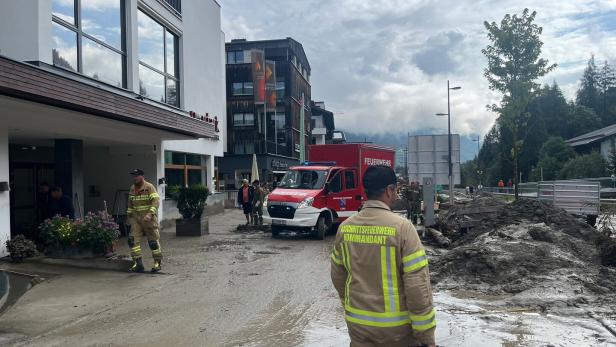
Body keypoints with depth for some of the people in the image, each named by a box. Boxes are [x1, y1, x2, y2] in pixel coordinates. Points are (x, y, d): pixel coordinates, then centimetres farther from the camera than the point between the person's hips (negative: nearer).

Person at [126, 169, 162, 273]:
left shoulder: (149, 187, -11)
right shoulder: (132, 189, 11)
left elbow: (156, 201, -20)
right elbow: (130, 203, 23)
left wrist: (150, 214, -30)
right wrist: (129, 215, 20)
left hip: (149, 218, -6)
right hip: (136, 218, 6)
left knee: (153, 241, 0)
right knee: (133, 240, -5)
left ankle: (157, 263, 13)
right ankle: (138, 263, 2)